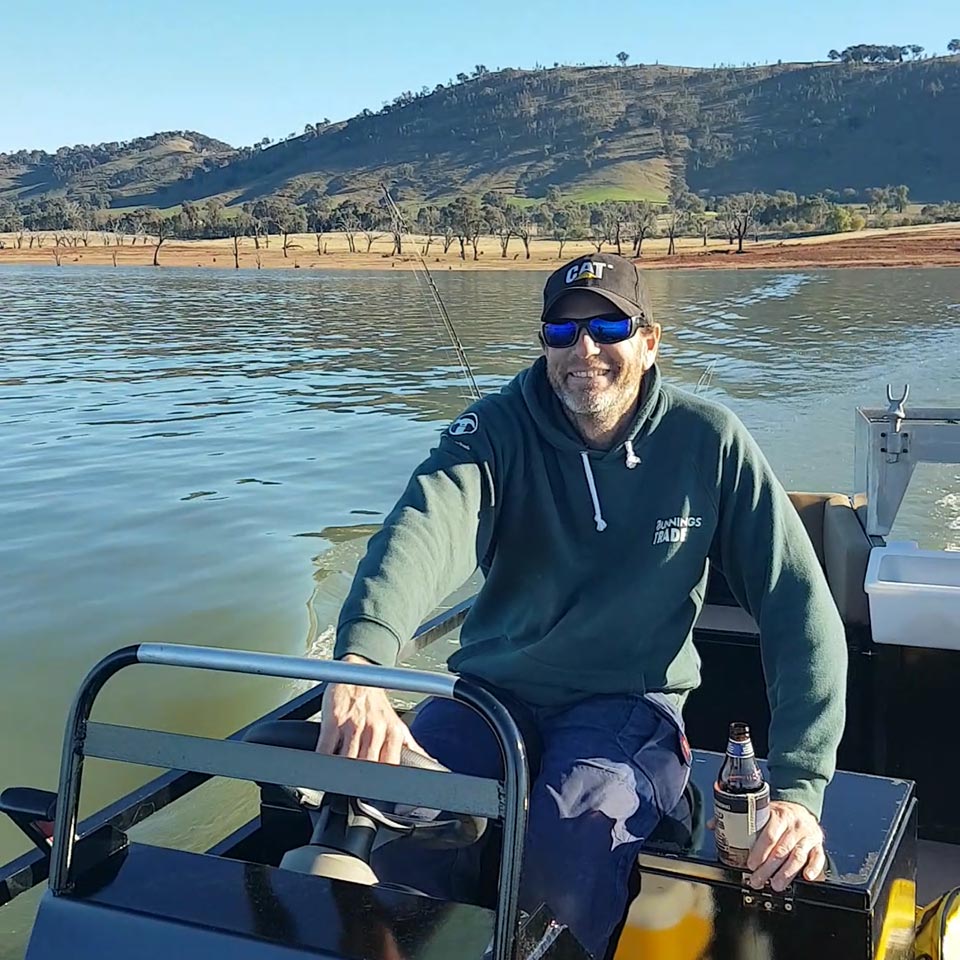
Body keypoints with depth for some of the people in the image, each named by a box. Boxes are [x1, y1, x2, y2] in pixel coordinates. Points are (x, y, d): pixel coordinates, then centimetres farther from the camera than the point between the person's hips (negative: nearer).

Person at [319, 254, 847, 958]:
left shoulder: (708, 442, -7)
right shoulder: (499, 429, -7)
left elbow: (799, 607, -9)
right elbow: (425, 528, -29)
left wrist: (799, 790, -20)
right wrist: (360, 662, -50)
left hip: (630, 701, -1)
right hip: (494, 689, 2)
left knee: (571, 834, -32)